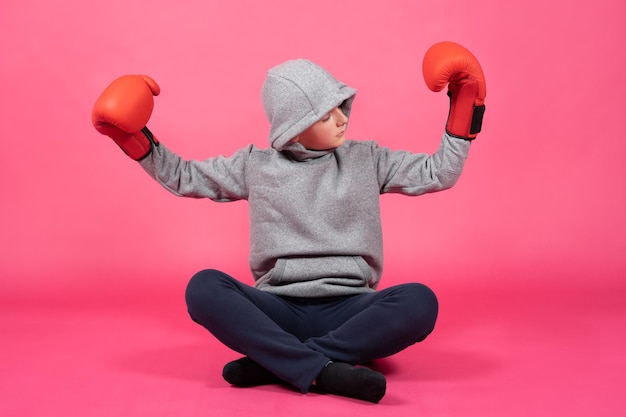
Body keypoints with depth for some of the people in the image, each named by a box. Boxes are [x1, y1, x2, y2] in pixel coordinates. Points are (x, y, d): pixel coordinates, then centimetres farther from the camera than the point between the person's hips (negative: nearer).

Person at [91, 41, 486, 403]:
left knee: (419, 302, -31)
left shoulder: (367, 159, 8)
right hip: (279, 310, 0)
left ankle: (274, 362, -28)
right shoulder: (256, 165, 8)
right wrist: (134, 136, 7)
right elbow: (182, 176, 17)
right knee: (203, 287, -28)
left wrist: (465, 103, 4)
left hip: (349, 309, 1)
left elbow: (440, 173, 10)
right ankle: (323, 370, -36)